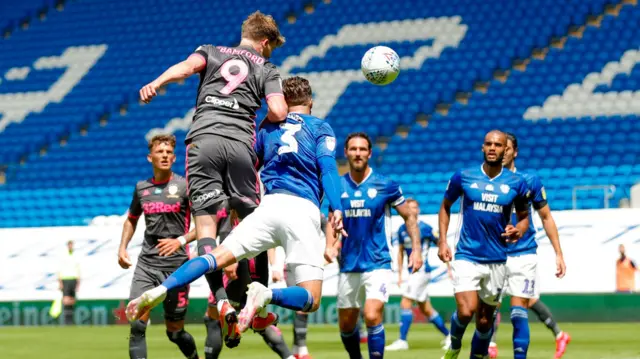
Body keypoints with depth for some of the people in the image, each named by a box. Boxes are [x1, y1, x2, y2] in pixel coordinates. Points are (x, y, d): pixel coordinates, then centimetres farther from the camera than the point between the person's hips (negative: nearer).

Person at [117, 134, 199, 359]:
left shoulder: (184, 186, -4)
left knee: (174, 331, 7)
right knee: (137, 323, -14)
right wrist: (122, 248, 13)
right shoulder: (141, 188, 9)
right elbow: (131, 219, 26)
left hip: (175, 265, -3)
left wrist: (181, 241, -18)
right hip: (146, 263, 3)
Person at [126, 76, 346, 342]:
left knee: (218, 256, -1)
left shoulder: (268, 126, 23)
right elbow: (328, 167, -2)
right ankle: (266, 295, -32)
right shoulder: (320, 127, 14)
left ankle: (160, 290, -24)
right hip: (304, 211, -3)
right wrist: (337, 209, -12)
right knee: (311, 300, -2)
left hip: (270, 203, 3)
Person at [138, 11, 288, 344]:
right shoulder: (266, 68, 20)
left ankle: (222, 302, -22)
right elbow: (278, 112, 3)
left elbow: (188, 65, 0)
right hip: (240, 144, 0)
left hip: (203, 139, 0)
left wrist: (155, 83, -16)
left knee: (206, 224, -6)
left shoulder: (211, 51, 23)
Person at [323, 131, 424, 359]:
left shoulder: (385, 185, -5)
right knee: (346, 325, 10)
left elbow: (409, 216, 5)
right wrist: (330, 245, -1)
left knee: (372, 316, -21)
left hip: (378, 264, -4)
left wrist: (416, 249, -4)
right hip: (348, 266, 4)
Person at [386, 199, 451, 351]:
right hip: (413, 271, 7)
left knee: (406, 303, -12)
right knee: (426, 309, 12)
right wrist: (399, 274, 15)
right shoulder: (402, 229, 9)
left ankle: (402, 341, -10)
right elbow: (401, 252, 18)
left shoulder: (425, 228, -10)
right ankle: (448, 336, 24)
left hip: (421, 270, -7)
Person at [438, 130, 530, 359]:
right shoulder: (463, 177, -1)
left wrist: (518, 231, -10)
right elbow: (445, 207, 12)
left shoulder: (516, 183, 1)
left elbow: (524, 216, 13)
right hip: (467, 257, -2)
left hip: (496, 260, 2)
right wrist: (442, 241, 3)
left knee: (485, 319, 8)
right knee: (466, 311, -18)